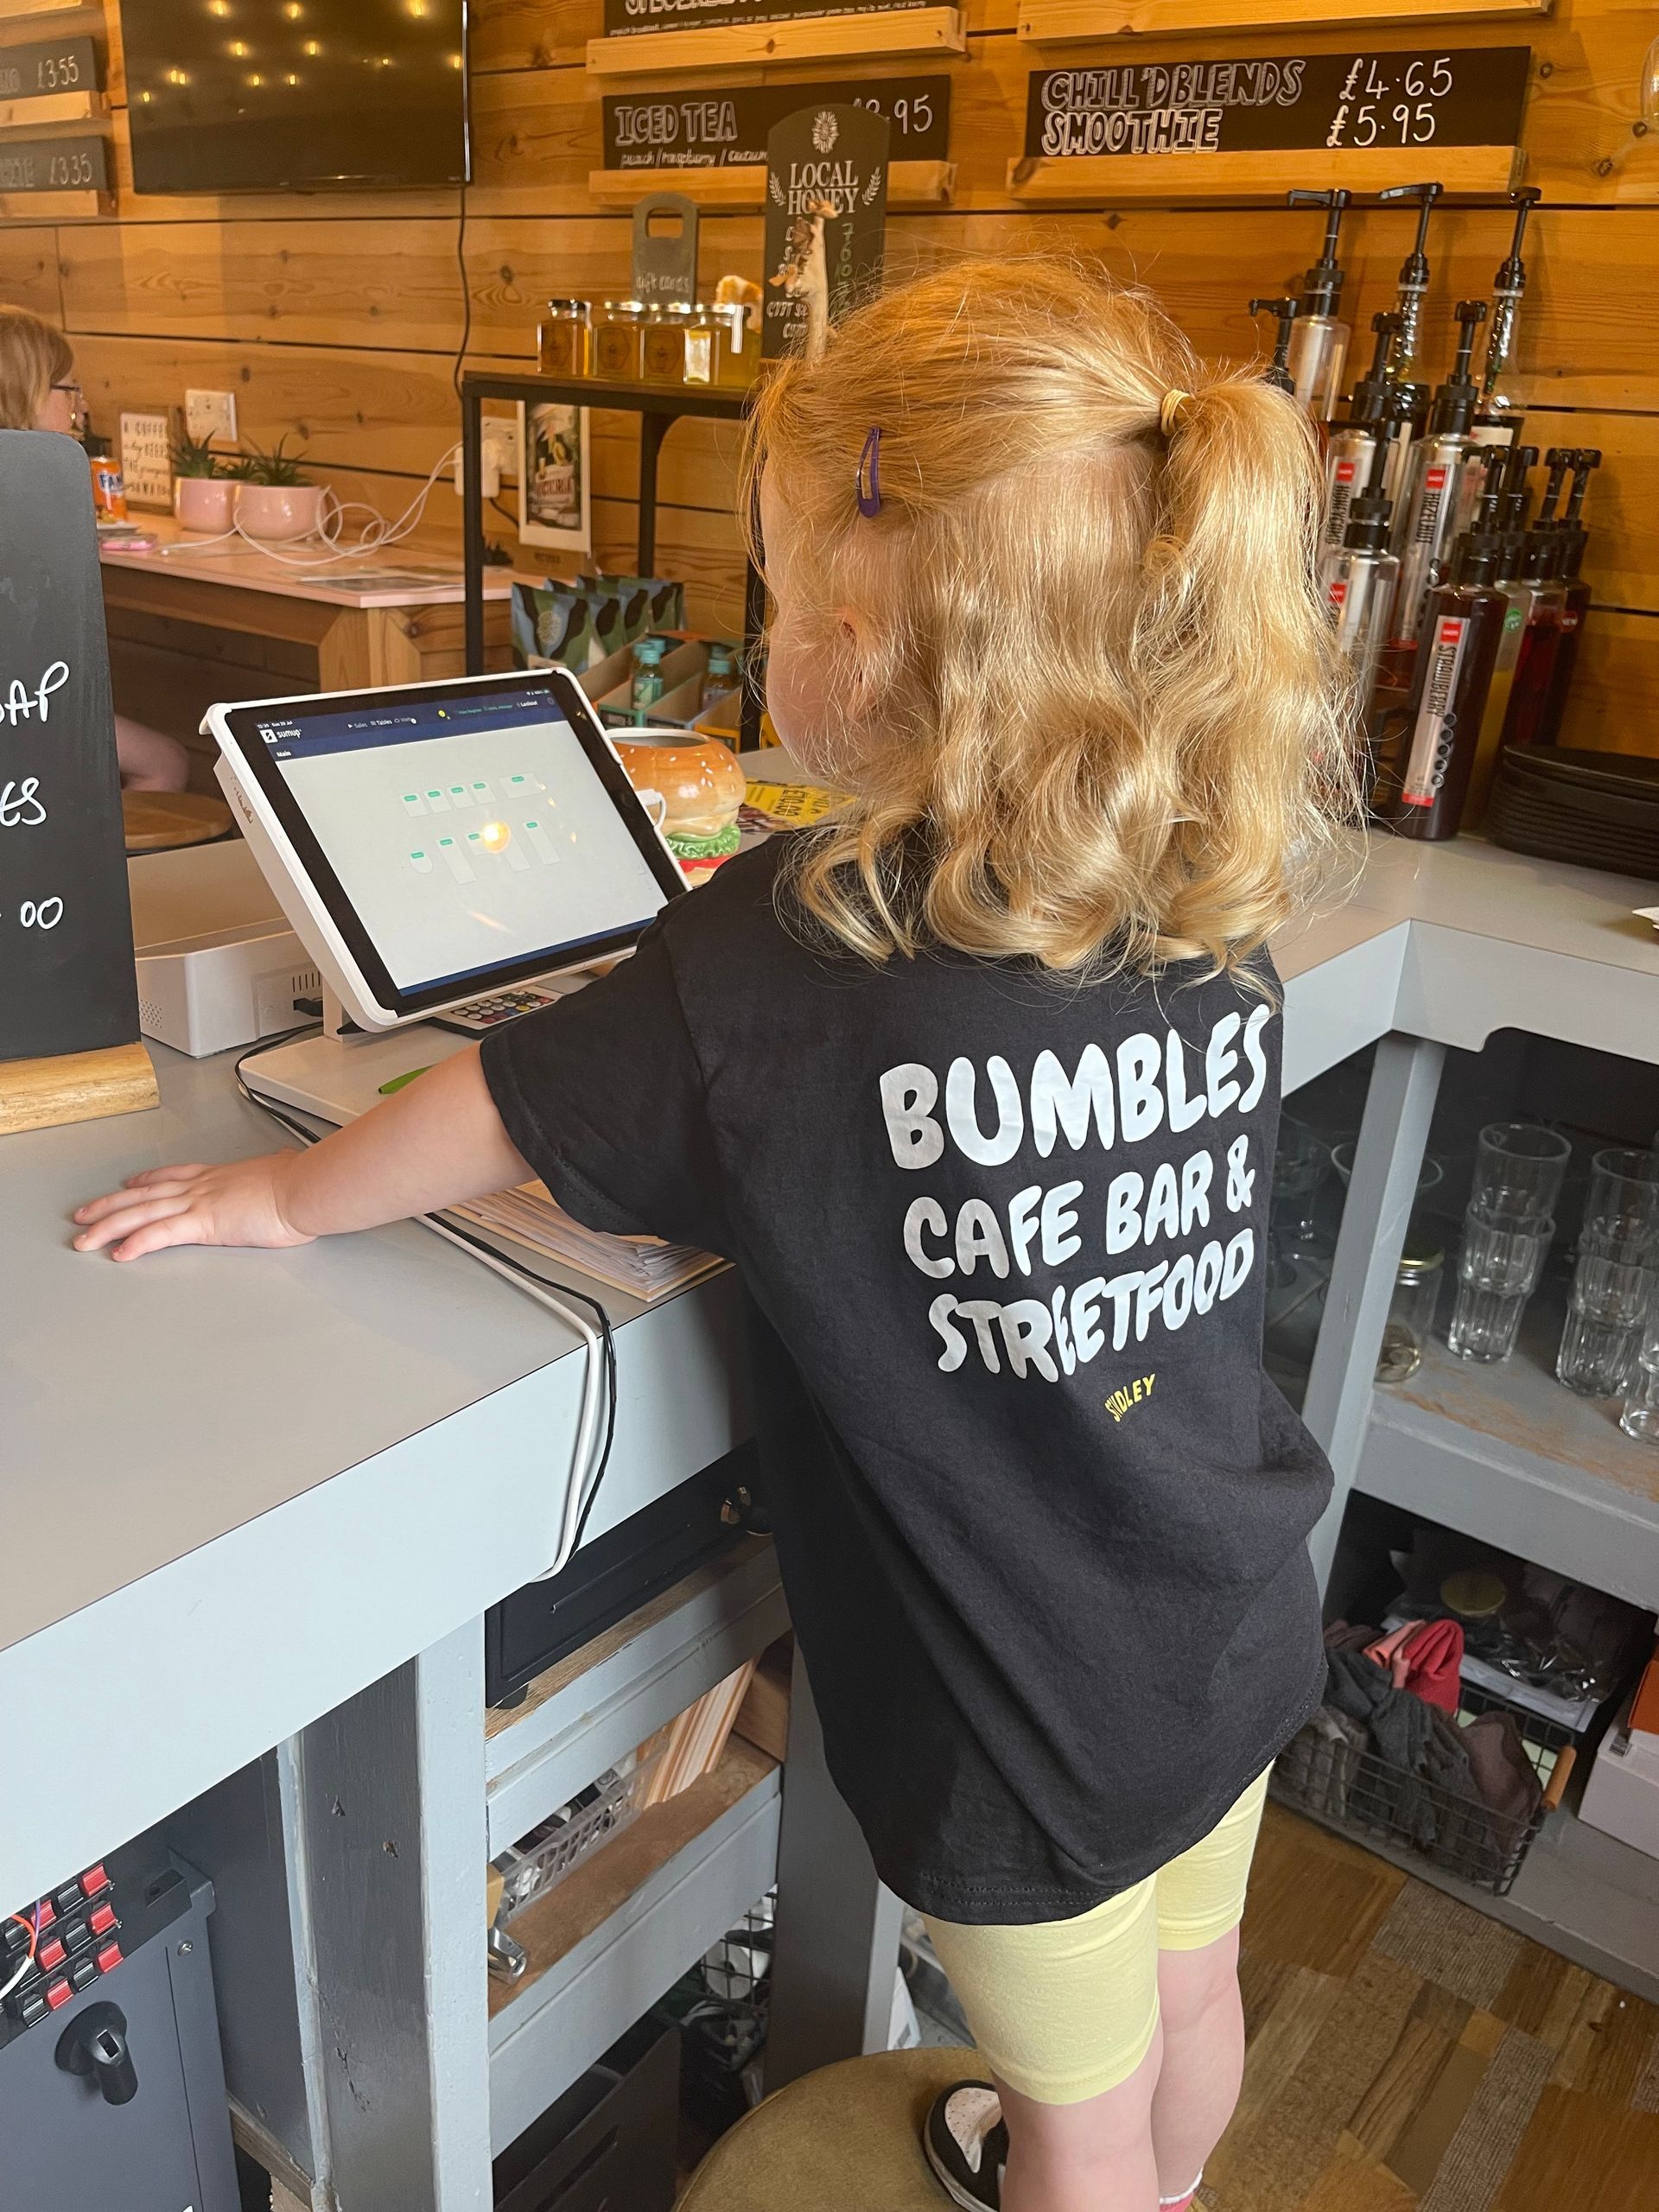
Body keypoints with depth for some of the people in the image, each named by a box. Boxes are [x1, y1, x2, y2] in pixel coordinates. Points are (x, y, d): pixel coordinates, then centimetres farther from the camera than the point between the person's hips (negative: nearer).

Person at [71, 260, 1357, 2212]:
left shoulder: (782, 957, -28)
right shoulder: (1215, 908, -10)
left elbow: (498, 1112, -14)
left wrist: (280, 1198, 4)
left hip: (1031, 1716, -6)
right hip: (1239, 1633, 6)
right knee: (1186, 1990, 34)